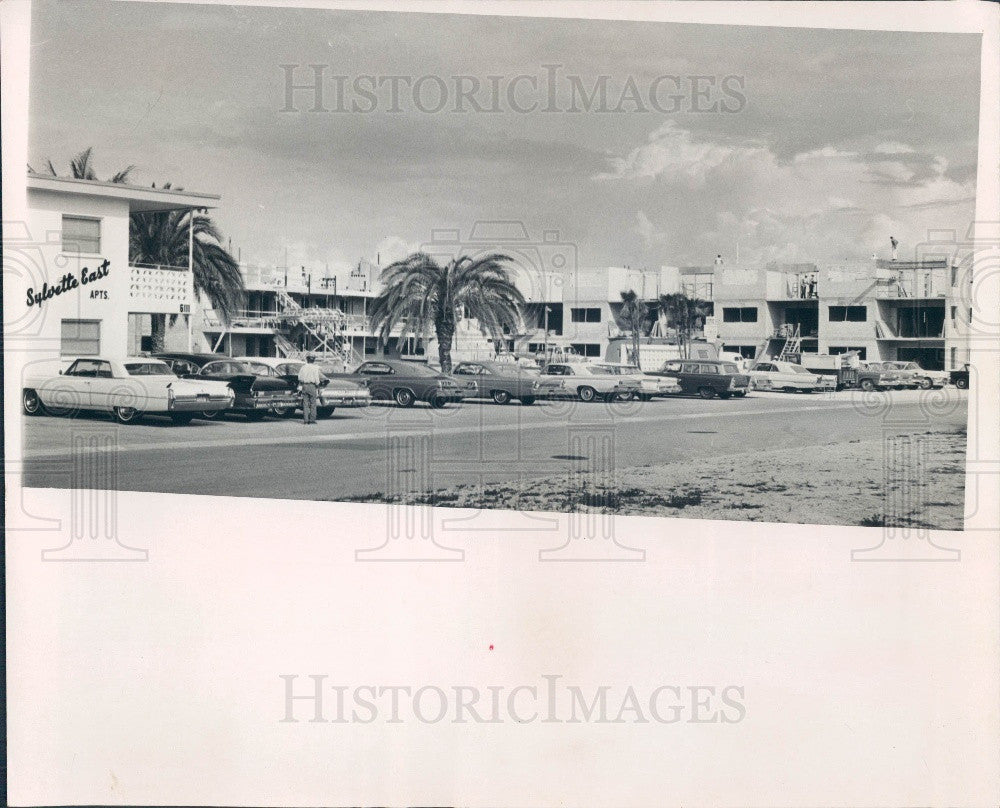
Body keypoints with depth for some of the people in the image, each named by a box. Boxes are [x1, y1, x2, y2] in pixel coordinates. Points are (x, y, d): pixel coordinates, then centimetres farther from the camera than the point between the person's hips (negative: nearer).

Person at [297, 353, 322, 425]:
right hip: (312, 386, -4)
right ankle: (312, 419, -1)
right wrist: (317, 388, -2)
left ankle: (305, 419, 6)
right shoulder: (315, 368, -8)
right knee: (313, 404, 2)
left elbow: (300, 378, 7)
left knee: (305, 403, 7)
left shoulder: (303, 367, 5)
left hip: (304, 386, 4)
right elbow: (317, 379, -10)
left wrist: (300, 386, 16)